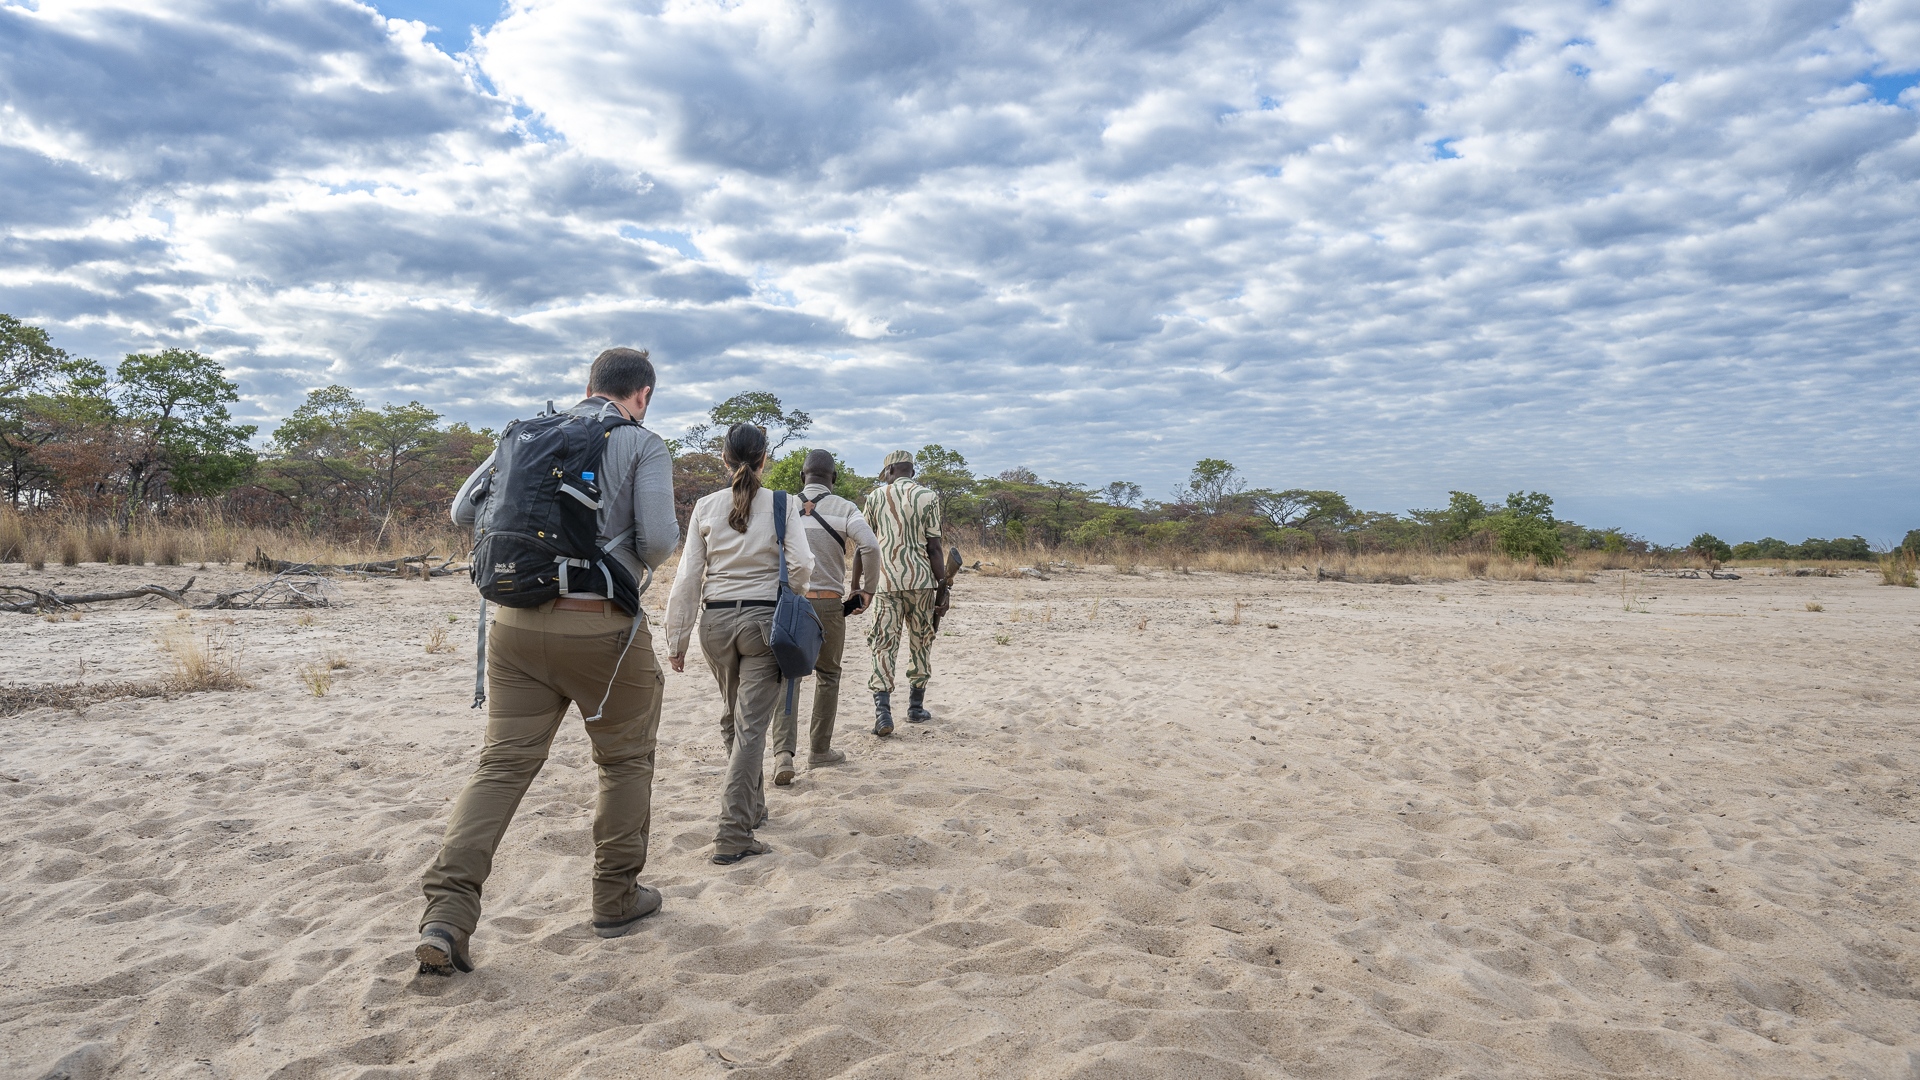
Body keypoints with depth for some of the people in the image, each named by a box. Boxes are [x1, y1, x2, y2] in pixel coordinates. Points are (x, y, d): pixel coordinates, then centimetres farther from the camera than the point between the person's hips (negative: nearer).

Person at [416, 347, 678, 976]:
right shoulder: (644, 446, -1)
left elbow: (464, 510, 11)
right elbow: (658, 538, -13)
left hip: (517, 623, 4)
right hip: (602, 626, -4)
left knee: (503, 763, 8)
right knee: (625, 759, 14)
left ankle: (447, 912, -2)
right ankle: (616, 898, 24)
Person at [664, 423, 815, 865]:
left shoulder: (706, 506, 2)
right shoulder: (782, 504, -4)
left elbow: (687, 578, 0)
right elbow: (801, 565, -12)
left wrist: (676, 638, 6)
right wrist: (788, 595, 11)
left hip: (716, 620, 3)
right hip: (764, 619, -3)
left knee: (736, 718, 21)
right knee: (750, 725, -3)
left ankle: (752, 807, 37)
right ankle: (733, 835, -7)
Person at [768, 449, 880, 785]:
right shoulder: (844, 508, 0)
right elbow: (870, 546, -15)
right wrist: (865, 588, -2)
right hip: (828, 603, -1)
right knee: (827, 675, 16)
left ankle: (783, 753, -9)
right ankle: (819, 750, 25)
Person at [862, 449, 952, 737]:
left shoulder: (875, 497, 5)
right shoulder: (927, 497, 1)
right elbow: (933, 547, -4)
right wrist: (943, 589, 1)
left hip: (886, 583, 0)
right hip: (921, 580, 0)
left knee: (883, 645, 1)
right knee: (920, 643, 14)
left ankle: (882, 711, -12)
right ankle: (916, 707, 22)